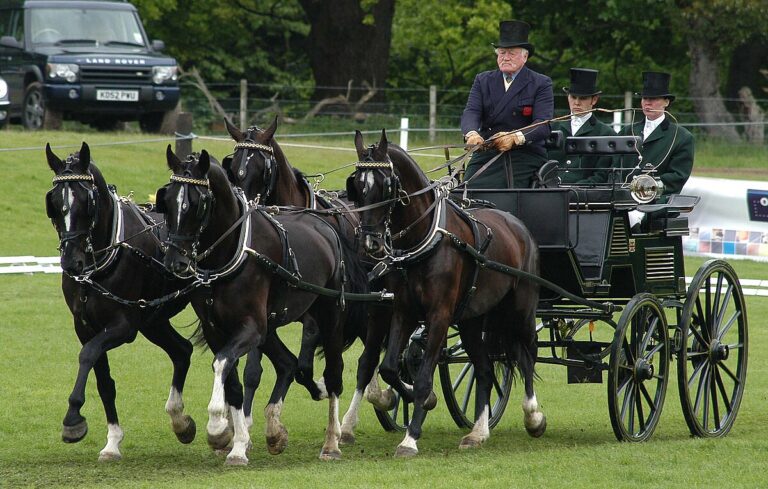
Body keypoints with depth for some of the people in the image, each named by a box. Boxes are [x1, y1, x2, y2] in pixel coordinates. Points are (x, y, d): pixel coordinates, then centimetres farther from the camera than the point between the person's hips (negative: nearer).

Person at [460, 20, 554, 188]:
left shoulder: (541, 84, 5)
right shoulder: (483, 81, 16)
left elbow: (543, 124, -7)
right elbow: (471, 112, 2)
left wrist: (516, 138, -27)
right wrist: (471, 133, -22)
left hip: (526, 159, -2)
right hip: (487, 157, 3)